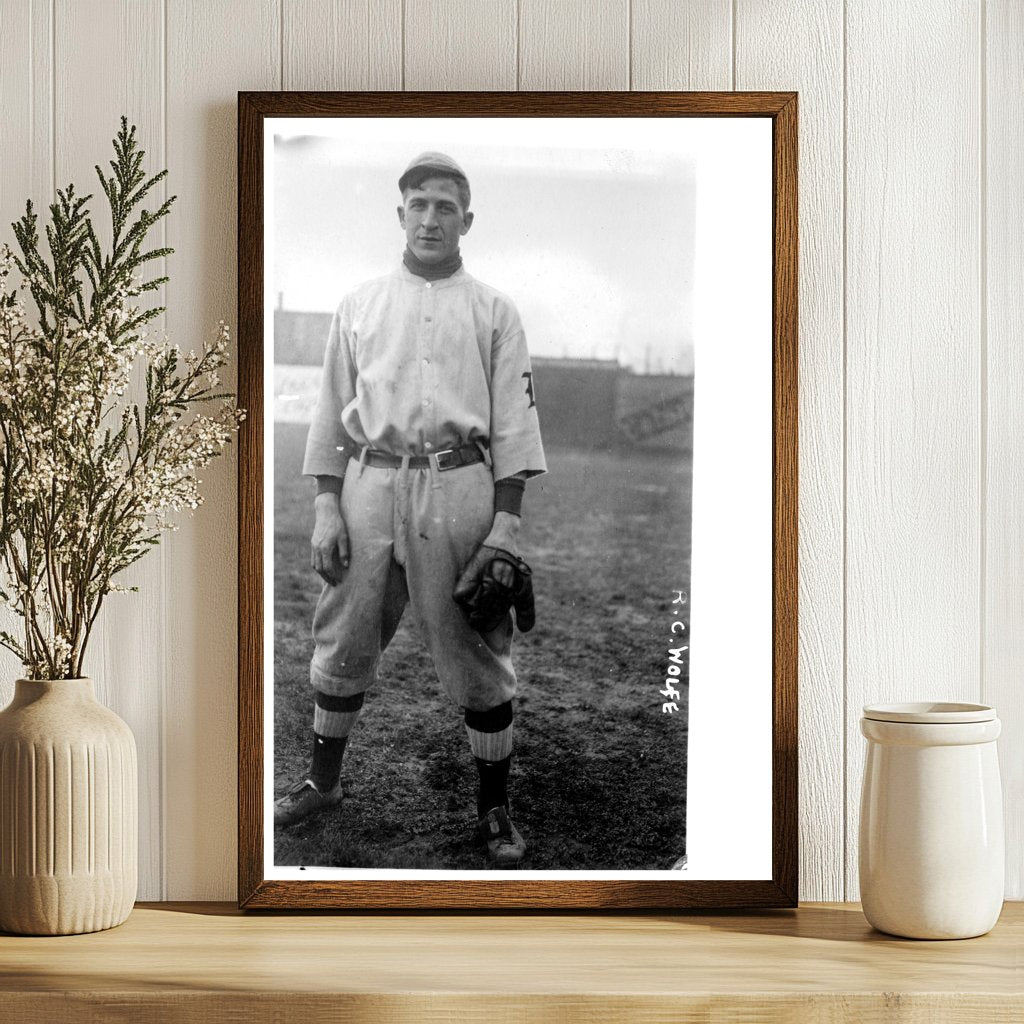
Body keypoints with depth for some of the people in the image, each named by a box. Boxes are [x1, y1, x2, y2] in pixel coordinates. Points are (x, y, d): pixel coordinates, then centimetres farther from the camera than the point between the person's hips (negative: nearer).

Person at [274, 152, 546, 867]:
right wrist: (327, 506, 2)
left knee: (476, 651, -1)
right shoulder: (359, 305, 14)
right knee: (344, 640, 9)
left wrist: (506, 525, -7)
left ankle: (494, 808, 10)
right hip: (368, 485, 3)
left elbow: (514, 423, 3)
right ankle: (324, 782, 26)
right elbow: (332, 411, 13)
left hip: (459, 486, -2)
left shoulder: (494, 311, 8)